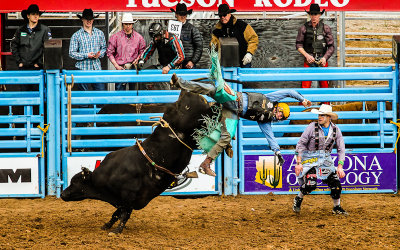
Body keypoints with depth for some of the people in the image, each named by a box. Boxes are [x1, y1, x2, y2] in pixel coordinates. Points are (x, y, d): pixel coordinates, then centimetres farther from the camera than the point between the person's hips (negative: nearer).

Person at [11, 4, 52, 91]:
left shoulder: (45, 30, 0)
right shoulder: (20, 30, 9)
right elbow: (14, 46, 14)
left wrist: (39, 63, -7)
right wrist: (19, 61, 5)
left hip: (37, 67, -3)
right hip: (23, 67, 3)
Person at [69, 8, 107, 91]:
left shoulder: (99, 33, 12)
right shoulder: (76, 35, 1)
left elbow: (104, 48, 18)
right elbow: (72, 53, -2)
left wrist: (100, 54, -5)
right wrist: (86, 56, -12)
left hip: (97, 68, 2)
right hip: (83, 68, -2)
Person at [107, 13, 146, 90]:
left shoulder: (139, 37, 8)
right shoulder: (116, 37, 4)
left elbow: (142, 53, 14)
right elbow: (110, 53, 6)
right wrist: (116, 66, -3)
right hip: (121, 68, -1)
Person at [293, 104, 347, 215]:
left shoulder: (336, 130, -3)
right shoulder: (312, 127, -13)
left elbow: (341, 149, 2)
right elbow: (301, 144, -8)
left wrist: (340, 166, -7)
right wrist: (298, 163, -12)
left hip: (326, 160, 4)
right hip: (310, 158, -4)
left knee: (336, 183, -2)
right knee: (310, 184, -19)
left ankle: (337, 208, 18)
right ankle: (298, 199, 10)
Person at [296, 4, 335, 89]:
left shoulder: (325, 28, 3)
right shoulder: (304, 28, 3)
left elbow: (331, 46, 4)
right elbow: (299, 44, 7)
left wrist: (325, 58, -10)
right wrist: (306, 55, -8)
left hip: (322, 60, 1)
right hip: (309, 60, -1)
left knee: (324, 85, 2)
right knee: (305, 85, -9)